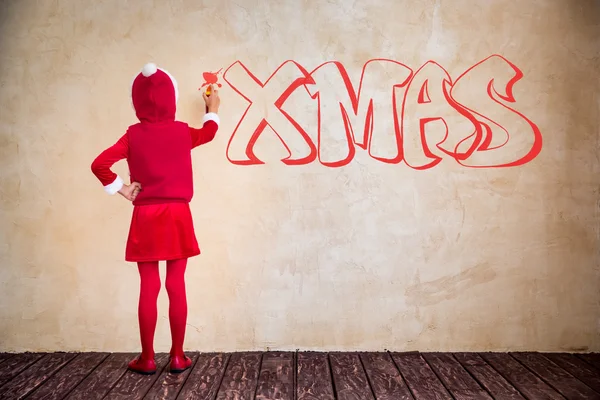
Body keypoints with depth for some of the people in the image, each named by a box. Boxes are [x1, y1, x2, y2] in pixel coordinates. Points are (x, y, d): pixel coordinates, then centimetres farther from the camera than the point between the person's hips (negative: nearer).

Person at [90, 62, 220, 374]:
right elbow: (209, 132, 24)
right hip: (177, 216, 0)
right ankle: (177, 356, 13)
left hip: (146, 218, 0)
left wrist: (122, 189, -1)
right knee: (176, 285, 5)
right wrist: (213, 109, 42)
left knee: (149, 287, 6)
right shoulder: (182, 132, 1)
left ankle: (147, 358, 15)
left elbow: (99, 164, -13)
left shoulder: (133, 135, -2)